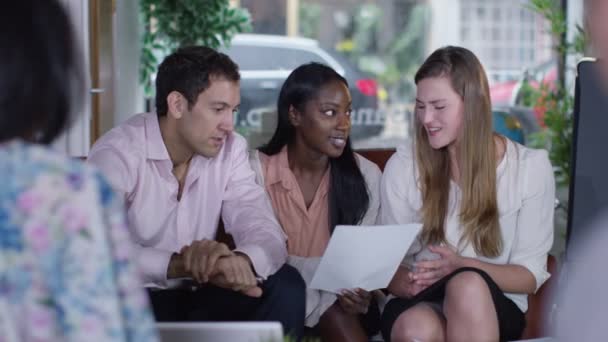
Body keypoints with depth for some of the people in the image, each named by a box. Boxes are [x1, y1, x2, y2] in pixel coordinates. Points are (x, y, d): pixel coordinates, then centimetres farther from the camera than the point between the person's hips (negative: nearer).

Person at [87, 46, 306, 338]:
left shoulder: (230, 148, -1)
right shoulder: (117, 154, -17)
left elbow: (267, 234, -10)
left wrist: (239, 261, -36)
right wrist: (180, 265, -44)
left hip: (196, 296, 5)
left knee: (285, 285, -17)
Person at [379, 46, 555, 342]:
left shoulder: (530, 166, -2)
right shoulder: (403, 165, 1)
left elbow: (531, 275, -2)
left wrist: (461, 266, -21)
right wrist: (406, 282, -22)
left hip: (493, 310, 0)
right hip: (419, 305, 0)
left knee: (469, 284, -37)